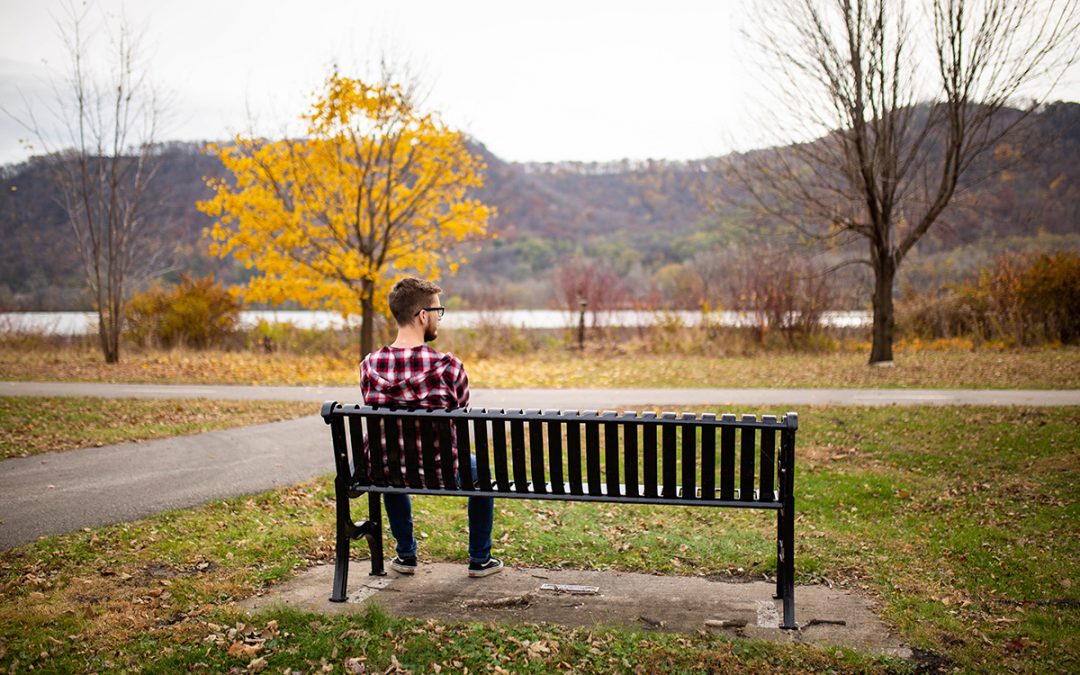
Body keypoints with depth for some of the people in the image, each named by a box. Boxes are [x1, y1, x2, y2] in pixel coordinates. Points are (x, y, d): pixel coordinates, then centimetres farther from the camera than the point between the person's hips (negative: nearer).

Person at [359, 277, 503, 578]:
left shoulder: (370, 365, -11)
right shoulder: (447, 366, -21)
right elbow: (461, 411, -2)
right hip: (440, 473, -3)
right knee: (481, 470, 30)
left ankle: (406, 555, 46)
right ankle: (480, 559, 36)